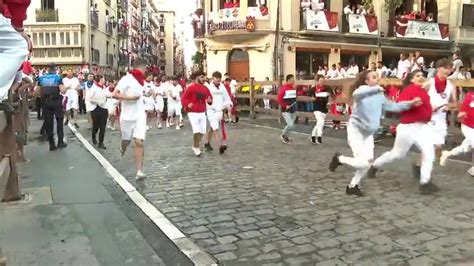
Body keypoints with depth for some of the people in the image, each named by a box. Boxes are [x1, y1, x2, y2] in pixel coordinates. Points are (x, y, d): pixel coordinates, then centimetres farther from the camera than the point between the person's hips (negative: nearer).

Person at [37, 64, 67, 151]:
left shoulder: (41, 78, 5)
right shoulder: (58, 77, -5)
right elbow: (63, 91, -13)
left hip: (46, 102, 2)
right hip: (56, 101, -2)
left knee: (48, 123, 6)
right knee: (59, 121, 11)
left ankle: (52, 144, 8)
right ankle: (60, 142, 8)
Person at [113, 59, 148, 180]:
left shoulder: (141, 80, 10)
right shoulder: (126, 79, -12)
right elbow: (115, 94, -19)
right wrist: (130, 97, -22)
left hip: (140, 116, 4)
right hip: (127, 116, -4)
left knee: (139, 142, -9)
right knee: (126, 140, 16)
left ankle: (139, 171, -8)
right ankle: (123, 148, 53)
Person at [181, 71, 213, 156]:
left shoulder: (205, 88, 6)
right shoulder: (190, 87, -11)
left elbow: (210, 97, 17)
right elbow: (183, 98, -9)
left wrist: (210, 100, -5)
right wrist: (187, 104, -26)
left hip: (202, 113, 6)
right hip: (193, 113, -6)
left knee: (202, 131, 10)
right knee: (196, 131, -13)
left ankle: (196, 145, 34)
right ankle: (196, 147, 8)